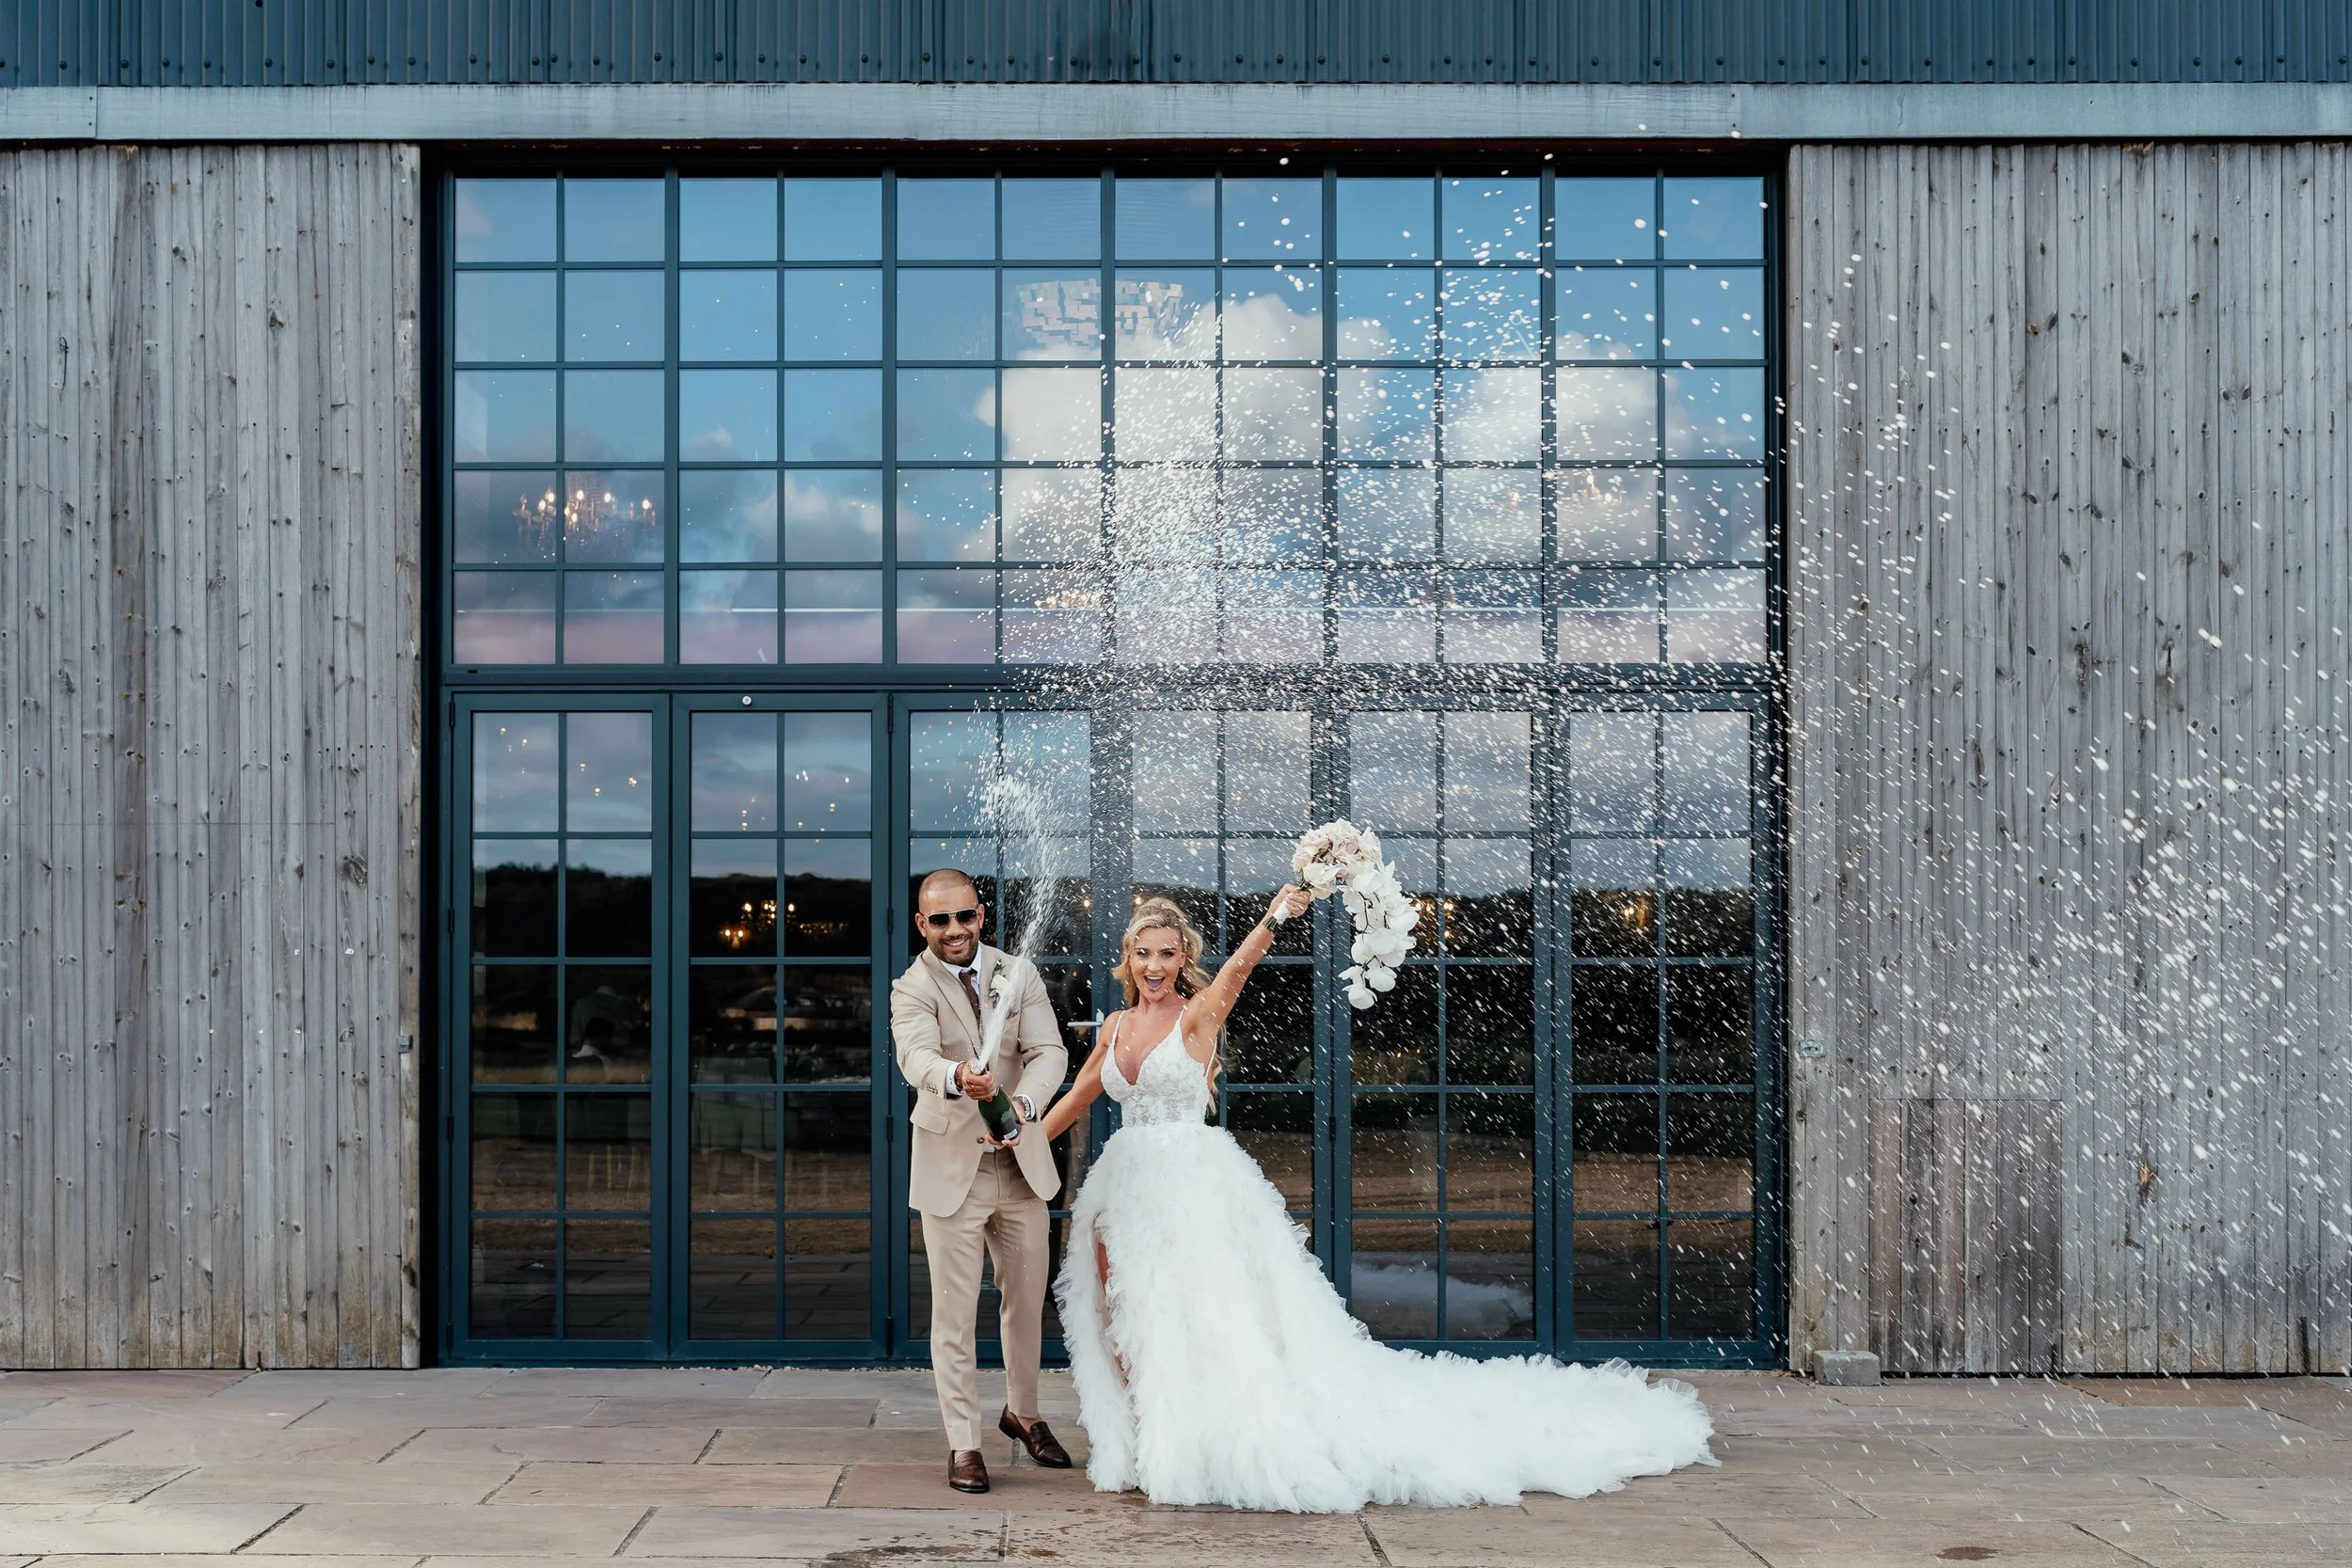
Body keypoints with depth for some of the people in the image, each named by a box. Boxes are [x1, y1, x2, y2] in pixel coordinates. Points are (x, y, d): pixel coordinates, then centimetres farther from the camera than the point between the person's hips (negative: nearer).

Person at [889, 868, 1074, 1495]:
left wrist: (1025, 1102, -33)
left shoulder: (1018, 974, 1)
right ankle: (963, 1445, 11)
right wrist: (958, 1078, -52)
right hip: (952, 1169, -4)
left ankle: (1022, 1412, 39)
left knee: (1027, 1298, 17)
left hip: (1020, 1164, 4)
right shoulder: (910, 990, -9)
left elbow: (1049, 1051, -12)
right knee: (954, 1311, 0)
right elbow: (916, 1058, -29)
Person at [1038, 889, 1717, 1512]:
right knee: (1124, 1318, 6)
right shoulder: (1117, 1026, 11)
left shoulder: (1197, 1015, -5)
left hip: (1192, 1184, -6)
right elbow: (1079, 1095, 19)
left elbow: (1238, 968, -23)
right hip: (1127, 1181, 6)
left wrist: (1275, 919, -40)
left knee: (1201, 1317, -9)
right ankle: (1144, 1444, 19)